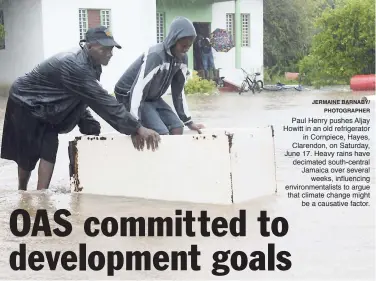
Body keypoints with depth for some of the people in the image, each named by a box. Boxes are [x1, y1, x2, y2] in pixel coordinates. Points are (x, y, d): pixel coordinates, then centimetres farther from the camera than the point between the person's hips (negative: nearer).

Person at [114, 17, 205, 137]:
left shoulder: (182, 58, -5)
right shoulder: (155, 56, -30)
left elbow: (178, 91, 6)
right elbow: (138, 90, -36)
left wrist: (188, 121, 7)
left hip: (152, 98, 8)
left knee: (177, 128, -5)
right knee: (162, 133, -21)